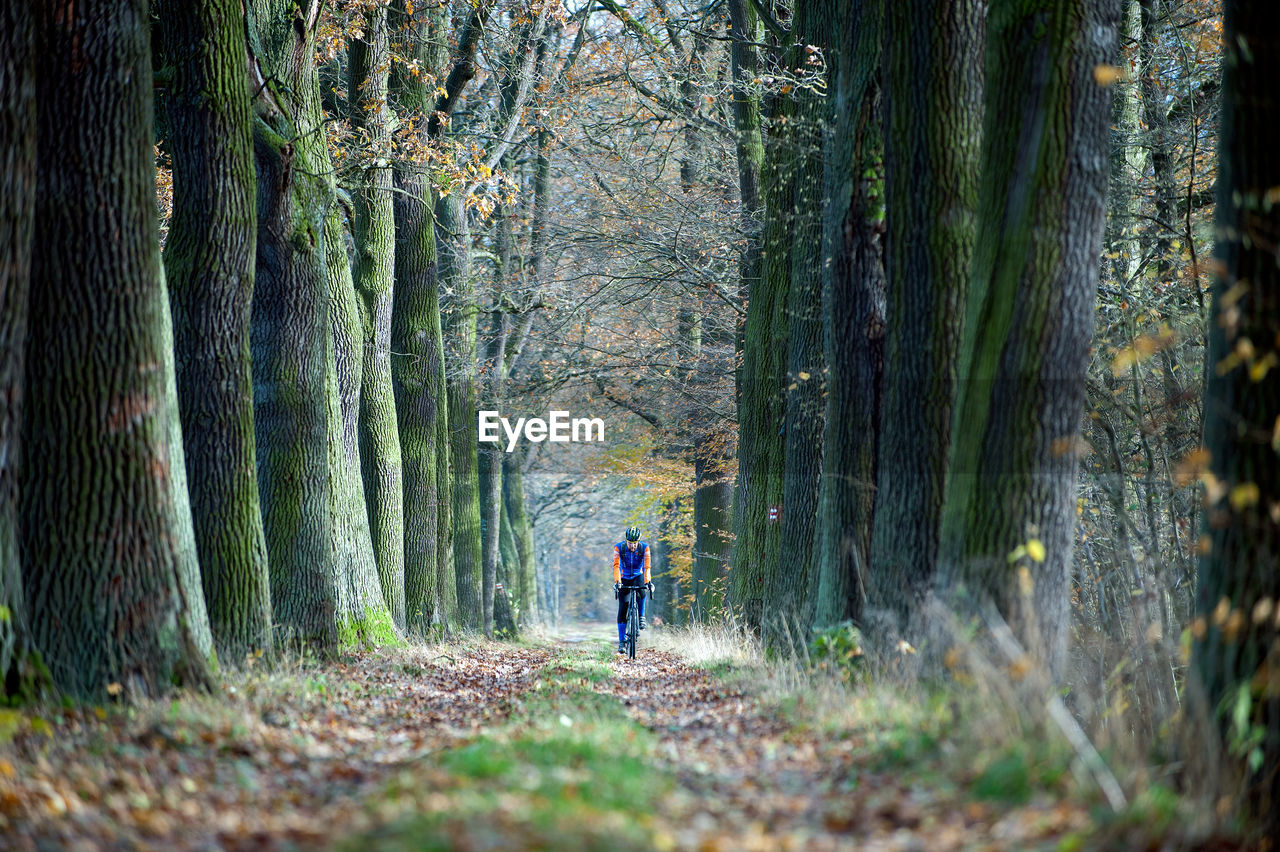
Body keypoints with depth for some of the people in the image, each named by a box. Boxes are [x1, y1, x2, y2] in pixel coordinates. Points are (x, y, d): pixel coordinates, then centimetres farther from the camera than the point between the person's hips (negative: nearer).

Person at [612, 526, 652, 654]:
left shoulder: (644, 547, -20)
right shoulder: (619, 547, -21)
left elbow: (647, 566, -28)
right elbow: (616, 566, -30)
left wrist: (647, 581, -43)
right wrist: (617, 582, -44)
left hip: (638, 576, 0)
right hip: (624, 578, 0)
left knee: (641, 591, -36)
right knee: (622, 609, -10)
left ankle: (641, 617, -13)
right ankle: (622, 642, -6)